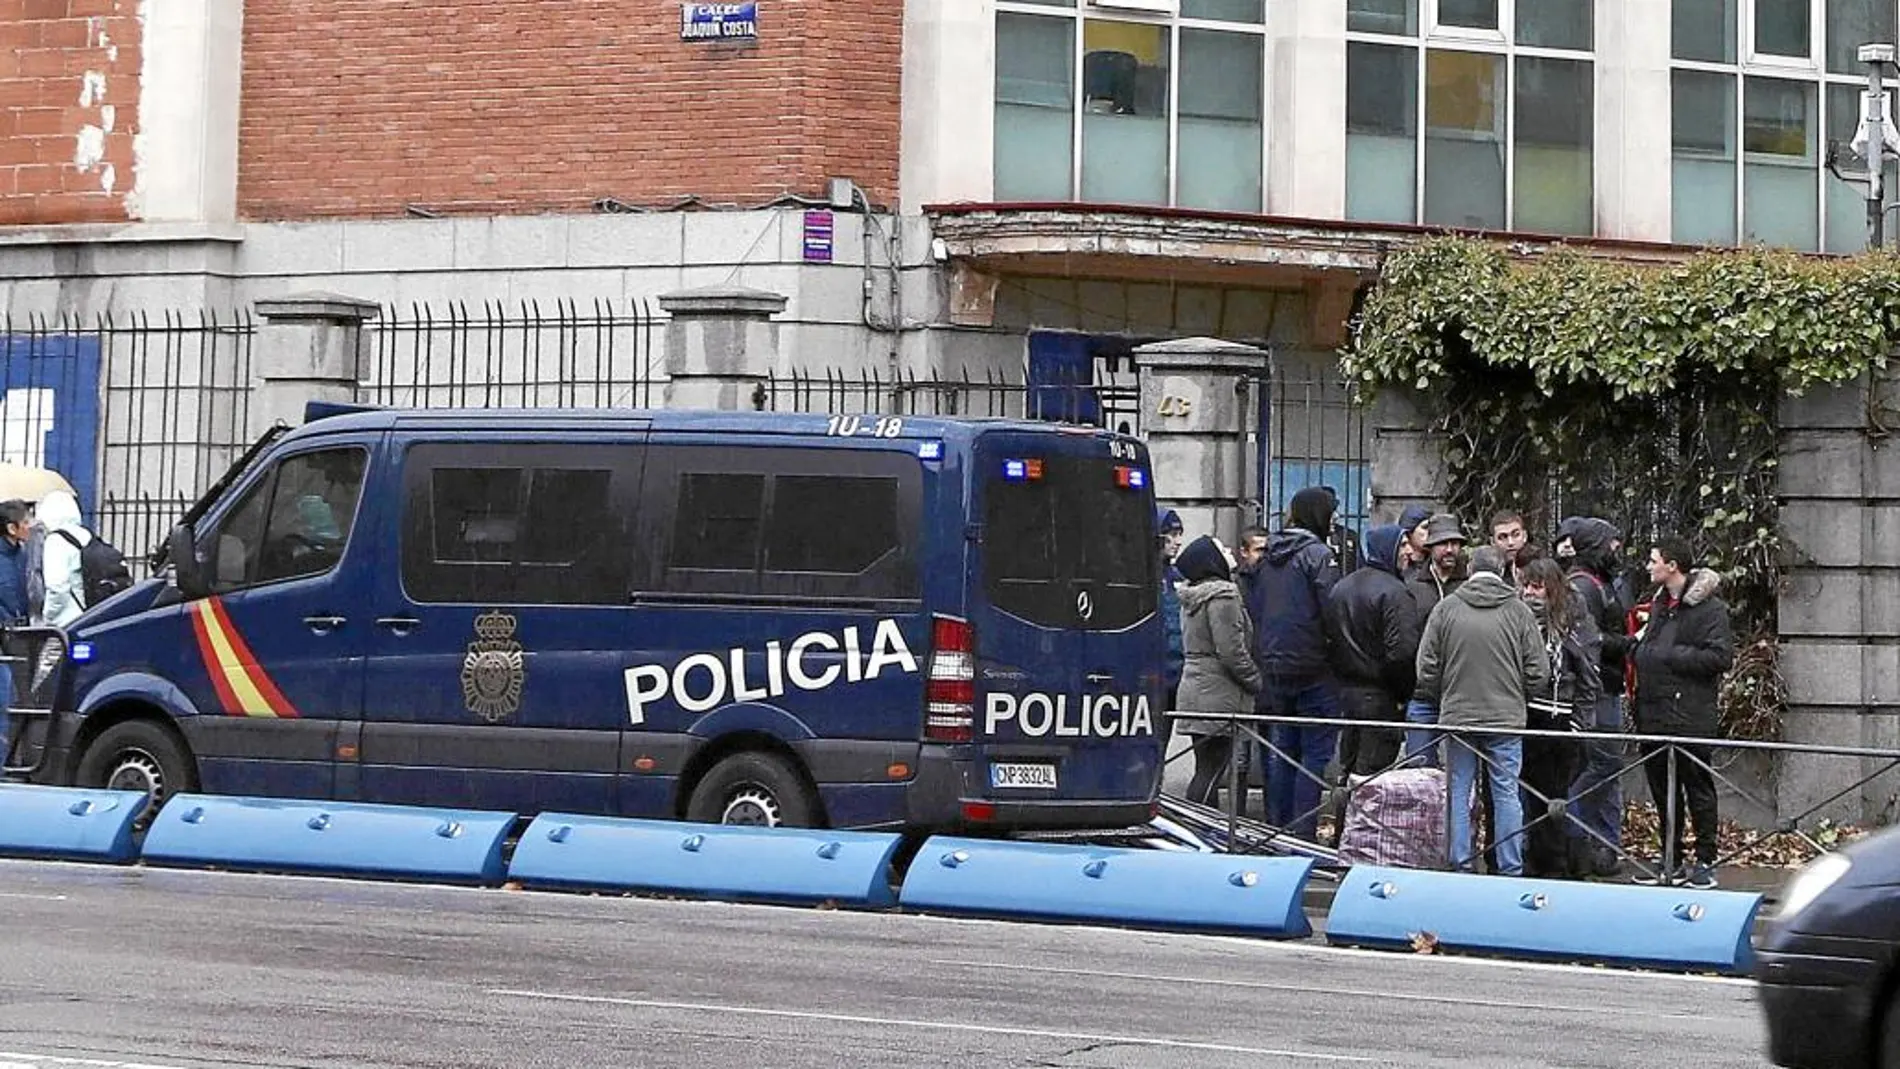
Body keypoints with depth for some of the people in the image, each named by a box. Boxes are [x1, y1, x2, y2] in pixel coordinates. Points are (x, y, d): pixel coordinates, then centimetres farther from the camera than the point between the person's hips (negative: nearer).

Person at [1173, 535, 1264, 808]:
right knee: (1210, 770, -8)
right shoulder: (1222, 596, -14)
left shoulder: (1192, 597, 15)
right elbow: (1231, 651, -18)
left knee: (1207, 770, 12)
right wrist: (1256, 683, -6)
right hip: (1219, 697, -9)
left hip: (1195, 691, 9)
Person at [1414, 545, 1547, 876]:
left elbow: (1427, 668, 1)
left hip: (1457, 715, 1)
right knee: (1506, 792, 3)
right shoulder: (1519, 612, -2)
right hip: (1506, 718, -1)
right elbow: (1537, 672, 0)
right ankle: (1511, 869, 4)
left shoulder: (1446, 609, -1)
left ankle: (1460, 864, 9)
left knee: (1459, 791, 8)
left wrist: (1440, 700, 17)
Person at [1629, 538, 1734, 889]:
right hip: (1653, 713, 8)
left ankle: (1705, 861, 7)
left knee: (1698, 789, 0)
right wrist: (1638, 649, 8)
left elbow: (1720, 657, -18)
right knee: (1662, 791, 13)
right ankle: (1670, 862, 21)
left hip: (1690, 718, -8)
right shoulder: (1659, 603, 17)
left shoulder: (1709, 607, -9)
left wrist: (1667, 655, -17)